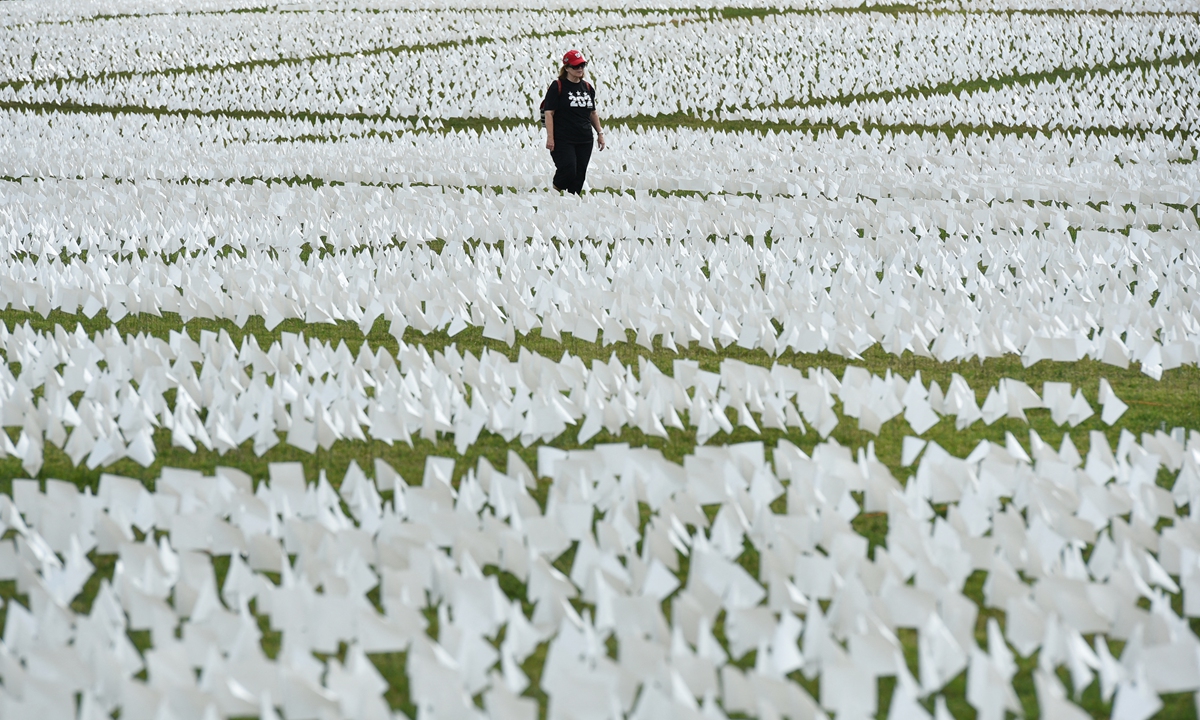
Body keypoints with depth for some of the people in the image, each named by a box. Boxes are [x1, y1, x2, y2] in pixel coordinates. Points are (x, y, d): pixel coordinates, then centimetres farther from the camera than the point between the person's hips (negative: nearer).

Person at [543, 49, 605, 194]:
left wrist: (600, 133, 16)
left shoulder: (588, 87, 13)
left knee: (579, 176, 3)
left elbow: (592, 113, 22)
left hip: (584, 141, 6)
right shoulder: (557, 86, -5)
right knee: (568, 171, -17)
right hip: (563, 140, -6)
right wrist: (550, 137, -16)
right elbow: (549, 113, -9)